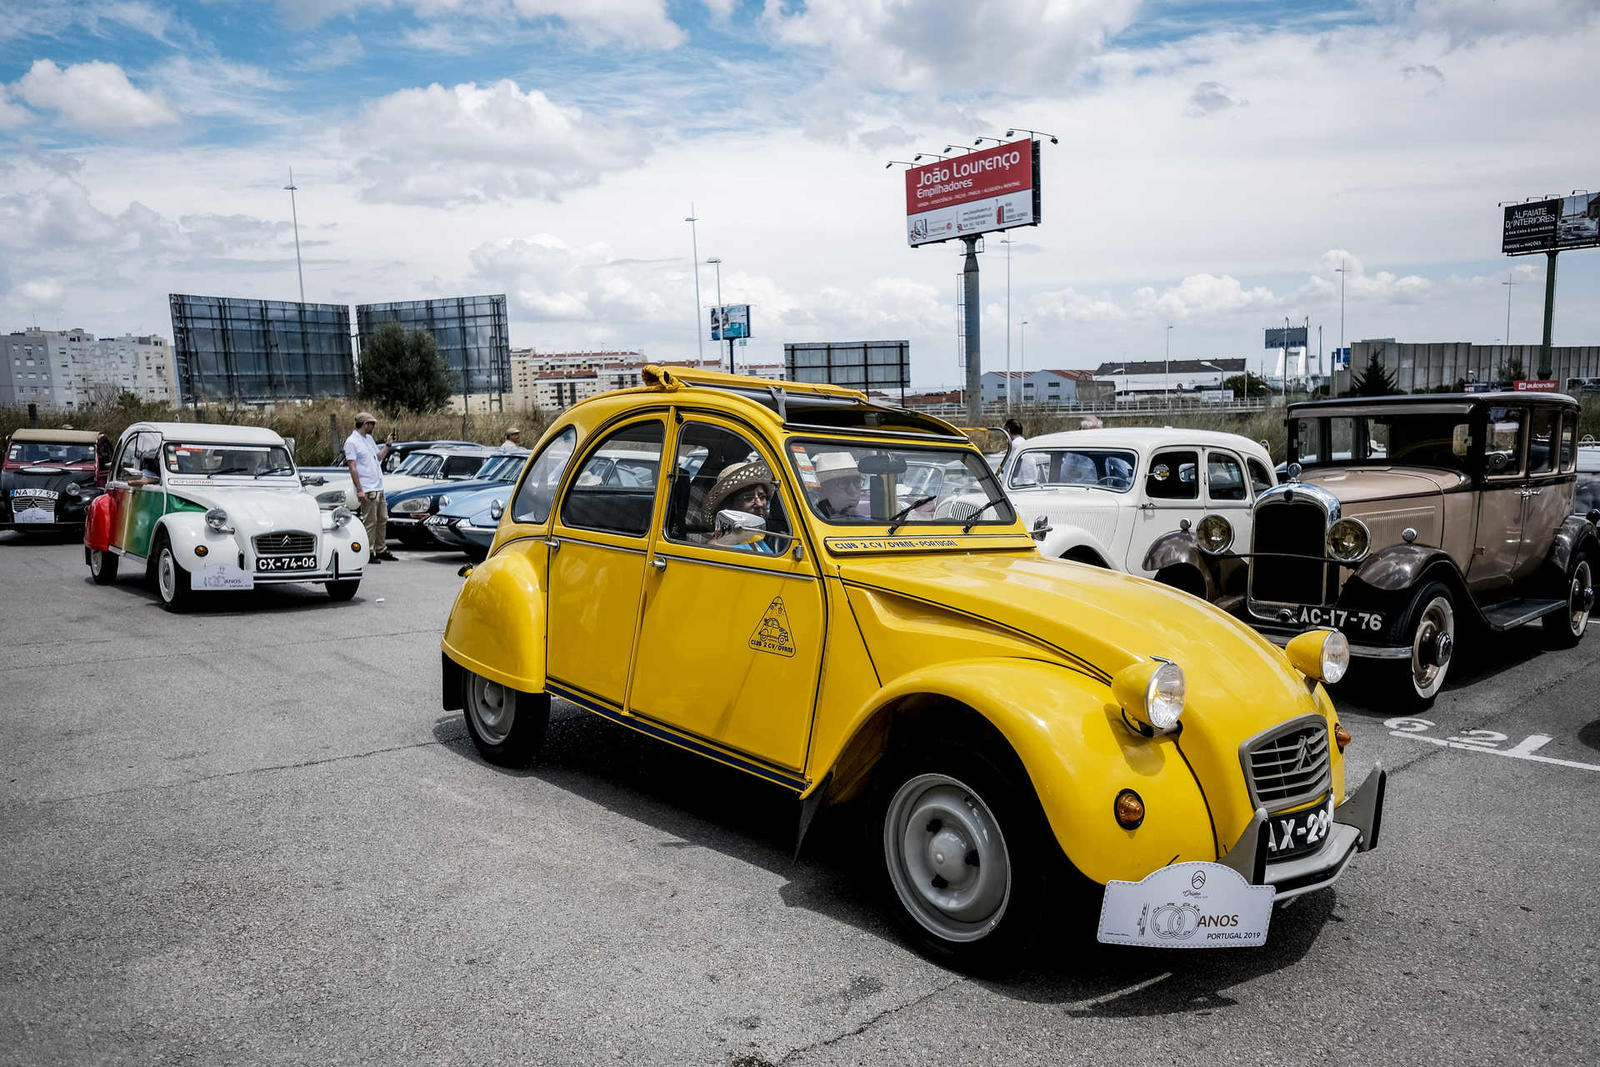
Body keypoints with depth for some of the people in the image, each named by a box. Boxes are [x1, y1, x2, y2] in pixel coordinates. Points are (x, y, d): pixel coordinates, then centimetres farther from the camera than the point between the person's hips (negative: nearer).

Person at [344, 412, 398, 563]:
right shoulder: (351, 442, -10)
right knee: (370, 522, -5)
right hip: (367, 490, -9)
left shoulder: (369, 438, 16)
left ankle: (381, 550, 20)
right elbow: (352, 467, -14)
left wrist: (388, 445, 14)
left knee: (382, 520, 12)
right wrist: (359, 490, -18)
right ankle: (368, 553, 2)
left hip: (379, 488, 9)